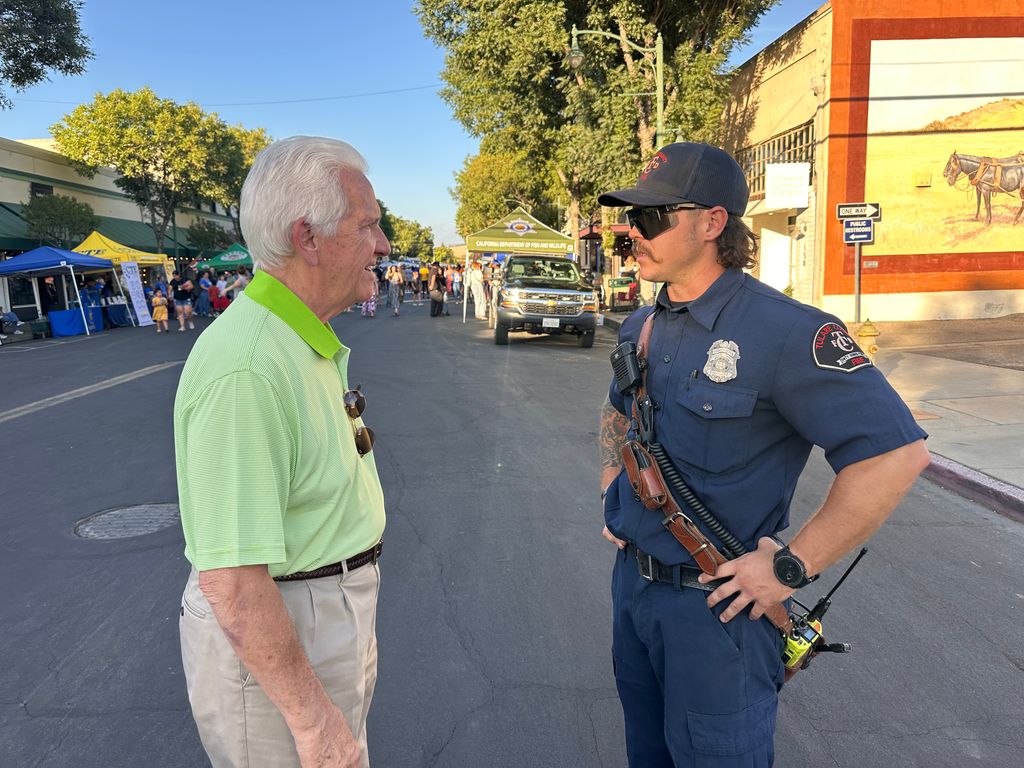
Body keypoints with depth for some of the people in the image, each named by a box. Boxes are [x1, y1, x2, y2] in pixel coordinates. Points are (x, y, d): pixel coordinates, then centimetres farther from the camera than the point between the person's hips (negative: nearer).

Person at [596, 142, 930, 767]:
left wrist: (792, 568, -22)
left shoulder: (784, 331, -21)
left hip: (715, 604, -7)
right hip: (632, 581, 7)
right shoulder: (641, 329, 4)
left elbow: (898, 452, -25)